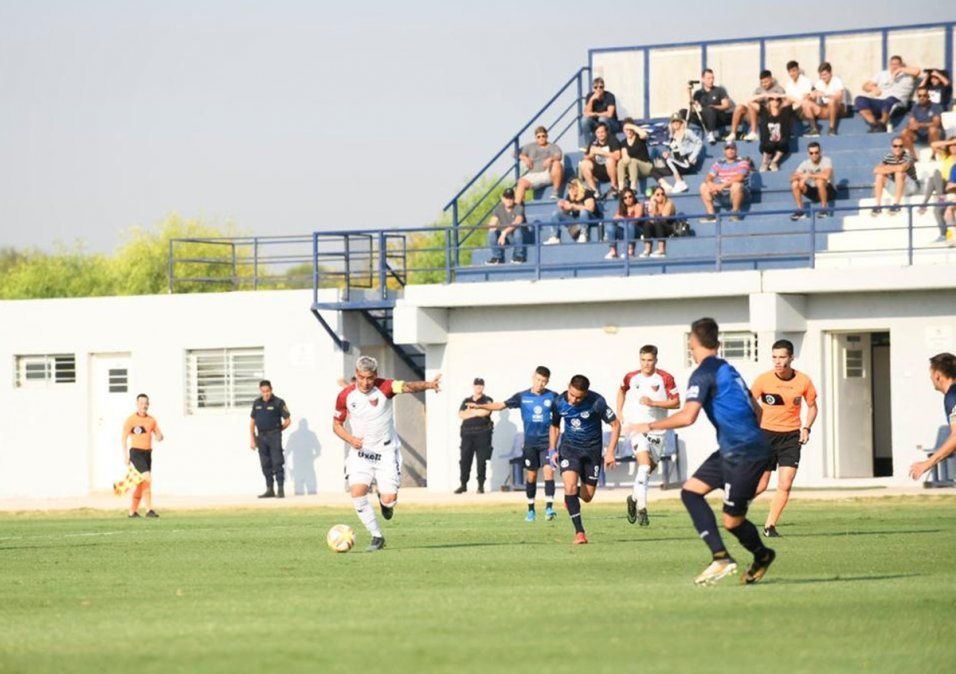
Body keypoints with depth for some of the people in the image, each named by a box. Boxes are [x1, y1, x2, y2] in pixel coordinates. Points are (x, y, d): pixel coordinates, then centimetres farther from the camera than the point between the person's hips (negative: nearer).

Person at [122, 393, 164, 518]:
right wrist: (125, 456, -10)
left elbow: (159, 436, 13)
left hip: (148, 453, 6)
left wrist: (159, 437, -12)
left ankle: (133, 511, 19)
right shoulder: (131, 420, -5)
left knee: (141, 483, 10)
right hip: (136, 452, -6)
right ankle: (149, 510, -20)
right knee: (147, 479, -19)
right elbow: (124, 438, -5)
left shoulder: (151, 420, 11)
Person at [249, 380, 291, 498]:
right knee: (265, 465, 7)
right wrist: (252, 439, 9)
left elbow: (287, 420, -1)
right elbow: (252, 422, 14)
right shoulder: (257, 403, 9)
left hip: (274, 436, -5)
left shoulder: (278, 402, -4)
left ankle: (281, 489, -7)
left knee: (277, 463, -9)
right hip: (261, 437, 5)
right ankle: (269, 489, 14)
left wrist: (276, 430, 3)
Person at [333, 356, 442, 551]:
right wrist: (350, 439, -15)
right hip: (361, 453, 2)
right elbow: (336, 424, 5)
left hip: (386, 452, -2)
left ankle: (384, 501, 30)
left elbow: (407, 386, -33)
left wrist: (427, 385, -54)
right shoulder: (346, 396, -7)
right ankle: (377, 537, -3)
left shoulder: (384, 387, -14)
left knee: (389, 500, -11)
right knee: (357, 492, -19)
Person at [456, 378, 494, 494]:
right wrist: (477, 412, -6)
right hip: (467, 433, 3)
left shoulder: (487, 400, 8)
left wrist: (471, 411, -2)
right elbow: (461, 415, 3)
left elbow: (486, 411, -12)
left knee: (481, 460, -6)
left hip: (482, 433, -3)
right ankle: (463, 485, 6)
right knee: (464, 460, 0)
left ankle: (481, 485, -1)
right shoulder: (466, 401, 18)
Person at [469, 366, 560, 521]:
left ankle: (549, 507, -16)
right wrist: (480, 406, -2)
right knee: (531, 475, 6)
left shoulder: (552, 397, -1)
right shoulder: (522, 396, 3)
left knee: (548, 471, -16)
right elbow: (501, 405, 5)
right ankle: (531, 509, 17)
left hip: (547, 442, -2)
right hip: (530, 443, 2)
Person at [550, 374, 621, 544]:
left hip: (592, 449, 0)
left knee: (587, 496, 5)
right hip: (569, 447, 1)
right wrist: (552, 450, -2)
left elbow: (615, 424, -10)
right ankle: (579, 532, -17)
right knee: (570, 485, -23)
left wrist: (610, 452, -16)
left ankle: (571, 496, 44)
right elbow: (554, 426, 10)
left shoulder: (597, 402, -20)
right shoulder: (559, 403, -10)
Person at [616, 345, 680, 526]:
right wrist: (620, 412, 14)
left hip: (656, 429, 1)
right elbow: (622, 391, 25)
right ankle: (641, 508, -24)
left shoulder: (665, 379, -4)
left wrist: (653, 403, -17)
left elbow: (676, 403, -6)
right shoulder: (631, 378, 3)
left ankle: (634, 499, 36)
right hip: (635, 426, -1)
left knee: (649, 469, 10)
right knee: (644, 465, -21)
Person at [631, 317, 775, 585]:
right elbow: (755, 409, 24)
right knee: (691, 491, 6)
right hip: (732, 451, 10)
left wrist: (649, 426, -12)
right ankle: (720, 557, 3)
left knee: (732, 521, -4)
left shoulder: (704, 373, -10)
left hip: (744, 453, -10)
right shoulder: (727, 369, 18)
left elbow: (687, 416, -21)